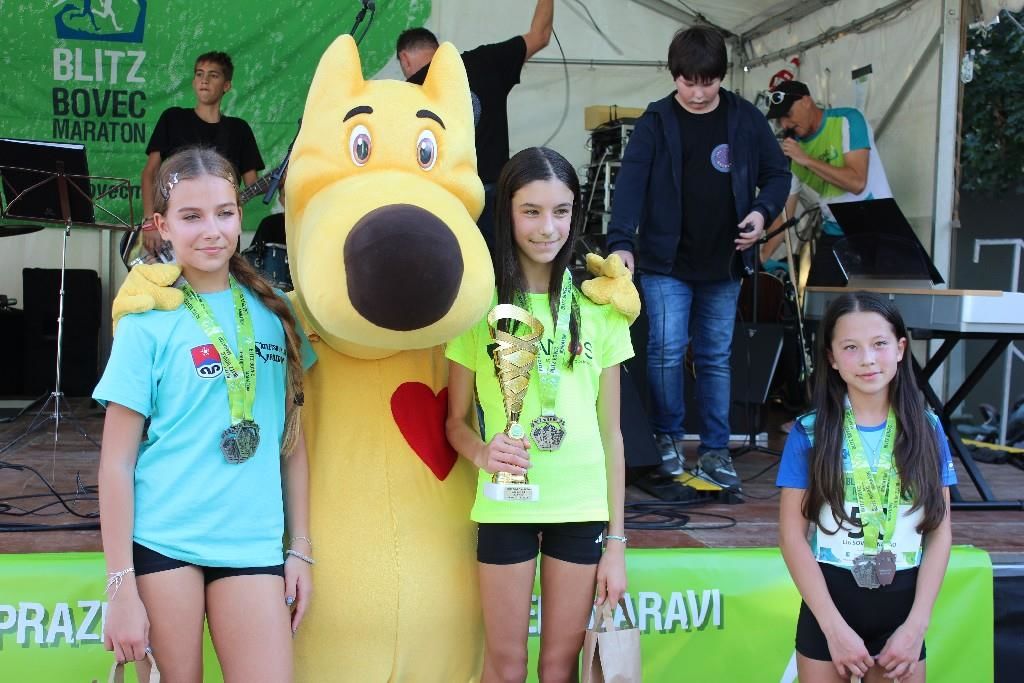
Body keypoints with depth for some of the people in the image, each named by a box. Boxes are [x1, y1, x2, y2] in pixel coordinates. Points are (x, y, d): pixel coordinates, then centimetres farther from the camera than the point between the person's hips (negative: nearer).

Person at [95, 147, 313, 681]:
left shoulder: (273, 311, 6)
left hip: (252, 543, 3)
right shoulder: (147, 322, -4)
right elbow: (117, 462, -5)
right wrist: (120, 586, -8)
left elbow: (291, 439, 10)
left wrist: (301, 550, 7)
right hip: (161, 539, -2)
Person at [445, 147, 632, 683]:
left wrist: (617, 541, 3)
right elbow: (456, 420, 3)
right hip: (505, 507, -1)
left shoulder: (598, 306, 2)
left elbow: (610, 431, 5)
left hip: (582, 510, 1)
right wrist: (481, 452, -20)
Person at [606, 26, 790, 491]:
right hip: (665, 261, -2)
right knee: (666, 350, -6)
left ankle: (715, 449, 18)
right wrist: (621, 242, -27)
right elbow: (631, 182, -13)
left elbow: (777, 173, 11)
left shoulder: (746, 119, 2)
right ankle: (667, 436, 15)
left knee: (716, 358, 9)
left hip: (723, 264, 2)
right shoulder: (656, 122, -4)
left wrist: (763, 211, -10)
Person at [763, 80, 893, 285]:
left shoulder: (847, 120, -11)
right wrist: (760, 259, -4)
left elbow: (857, 182, -21)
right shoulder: (792, 151, 3)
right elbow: (783, 212, 5)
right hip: (833, 237, 5)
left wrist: (807, 160, -20)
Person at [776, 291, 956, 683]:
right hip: (829, 603, -1)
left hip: (902, 606, 2)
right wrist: (836, 627, -12)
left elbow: (940, 532, 0)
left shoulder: (927, 431, -1)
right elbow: (792, 535, -8)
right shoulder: (809, 434, -7)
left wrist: (916, 624, -7)